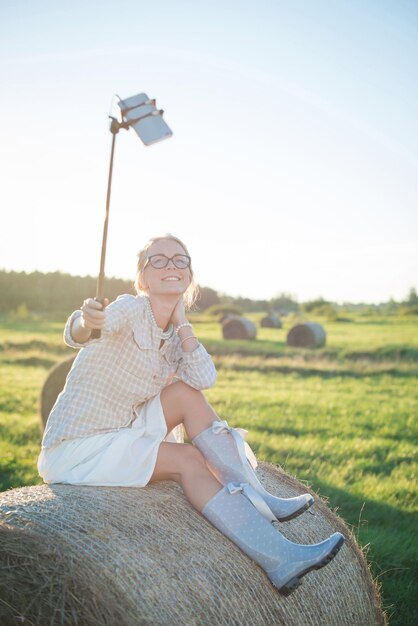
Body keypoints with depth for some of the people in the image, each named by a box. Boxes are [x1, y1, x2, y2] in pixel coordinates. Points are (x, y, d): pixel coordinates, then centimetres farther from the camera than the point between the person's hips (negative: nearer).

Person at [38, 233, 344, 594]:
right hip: (74, 452, -7)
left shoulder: (172, 332, 4)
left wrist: (182, 322, -11)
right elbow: (76, 335, -35)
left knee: (188, 395, -10)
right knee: (187, 460, -19)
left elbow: (205, 379, -11)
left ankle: (259, 502, -11)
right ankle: (276, 557, -19)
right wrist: (86, 322, -57)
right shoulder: (132, 310, -16)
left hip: (120, 433, 7)